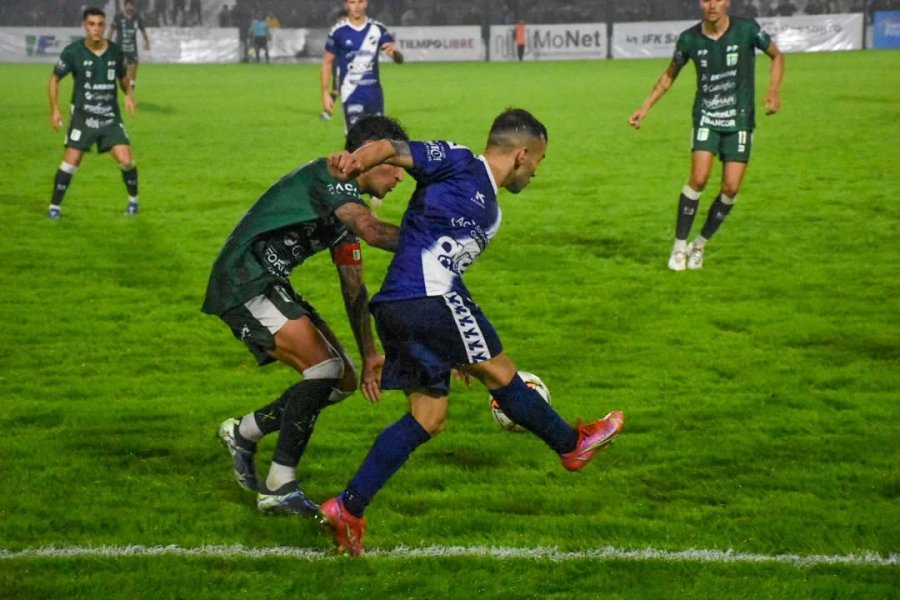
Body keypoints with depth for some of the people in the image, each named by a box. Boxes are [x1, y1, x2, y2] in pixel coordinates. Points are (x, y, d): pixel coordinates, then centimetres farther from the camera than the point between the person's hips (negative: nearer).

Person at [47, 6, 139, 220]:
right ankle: (55, 206, 8)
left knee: (126, 160, -8)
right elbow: (55, 78, 2)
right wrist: (54, 109, -4)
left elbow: (123, 76, 16)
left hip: (111, 117, 2)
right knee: (71, 161, -8)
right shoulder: (73, 51, -10)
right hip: (83, 116, -2)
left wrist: (129, 95, -3)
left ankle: (133, 200, 17)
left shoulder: (115, 51, -2)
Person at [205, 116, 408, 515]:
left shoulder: (347, 199, 18)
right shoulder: (331, 175, -13)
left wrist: (370, 355, 21)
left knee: (342, 380, 7)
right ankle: (279, 489, -16)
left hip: (271, 287, 10)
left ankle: (242, 433, 24)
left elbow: (353, 286, 23)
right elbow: (372, 231, -32)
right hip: (244, 283, -10)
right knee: (325, 368, -22)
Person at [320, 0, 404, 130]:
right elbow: (327, 63, 5)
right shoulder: (338, 31, -4)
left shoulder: (377, 29, 2)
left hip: (374, 93, 4)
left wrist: (394, 52, -28)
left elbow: (399, 58, -4)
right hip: (352, 95, -3)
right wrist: (325, 93, -1)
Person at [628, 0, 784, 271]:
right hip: (706, 118, 0)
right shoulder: (689, 39, -4)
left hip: (739, 121, 0)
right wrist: (645, 107, 6)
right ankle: (679, 246, -6)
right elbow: (669, 75, 12)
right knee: (699, 178, -19)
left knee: (731, 187, -8)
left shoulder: (747, 29, -9)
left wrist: (773, 91, -9)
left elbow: (777, 56, 6)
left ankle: (699, 245, 13)